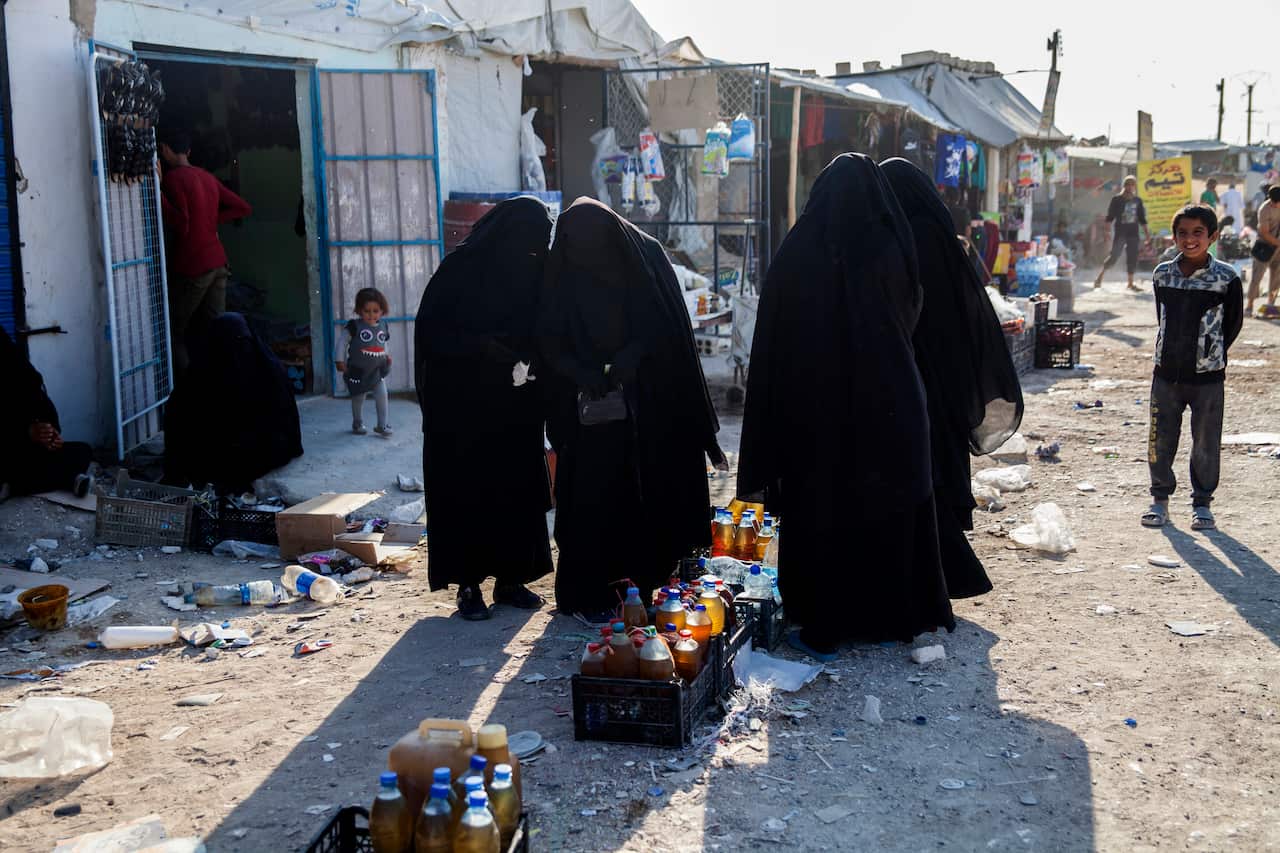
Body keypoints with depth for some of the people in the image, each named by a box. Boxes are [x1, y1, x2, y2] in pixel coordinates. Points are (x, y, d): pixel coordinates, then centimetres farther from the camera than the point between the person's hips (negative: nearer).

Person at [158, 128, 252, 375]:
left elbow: (180, 225, -17)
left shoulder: (173, 177, -9)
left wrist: (157, 191, -16)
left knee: (172, 333, 2)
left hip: (192, 267, -7)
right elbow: (243, 208, 16)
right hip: (218, 263, 7)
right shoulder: (207, 177, 13)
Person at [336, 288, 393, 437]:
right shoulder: (354, 326, -13)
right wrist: (340, 360, -12)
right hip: (358, 370, -3)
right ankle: (358, 424, 28)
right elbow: (342, 342, -9)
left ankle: (382, 425, 4)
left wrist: (386, 355, 4)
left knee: (382, 395, -6)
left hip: (377, 370, 3)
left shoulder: (383, 326, 2)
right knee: (358, 398, 9)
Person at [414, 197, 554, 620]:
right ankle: (469, 584, 8)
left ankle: (510, 577, 16)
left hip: (515, 409, 4)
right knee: (466, 490, 0)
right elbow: (432, 332, -12)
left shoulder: (532, 274, 4)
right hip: (462, 406, -4)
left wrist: (529, 363, -9)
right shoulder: (461, 268, -10)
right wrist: (487, 352, -22)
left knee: (517, 490, 5)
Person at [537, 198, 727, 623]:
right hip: (592, 410, -1)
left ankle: (650, 580, 16)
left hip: (654, 405, 1)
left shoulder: (646, 255, -1)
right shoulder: (563, 272, -1)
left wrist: (630, 357, -16)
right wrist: (584, 374, -18)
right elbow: (550, 340, -1)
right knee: (593, 499, -3)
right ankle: (588, 594, 5)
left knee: (654, 496, 4)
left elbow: (666, 323, -2)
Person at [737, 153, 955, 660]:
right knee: (888, 513, 12)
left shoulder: (797, 254, -7)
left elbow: (771, 344, -5)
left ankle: (822, 628, 12)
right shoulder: (891, 249, -8)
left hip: (815, 407, 0)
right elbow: (910, 318, 8)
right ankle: (889, 619, 21)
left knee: (819, 510, 8)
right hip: (888, 405, 1)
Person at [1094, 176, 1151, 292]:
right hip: (1120, 232, -4)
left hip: (1133, 233, 4)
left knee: (1132, 257, 4)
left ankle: (1130, 283, 12)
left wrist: (1147, 232, 10)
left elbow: (1142, 218, 15)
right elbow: (1110, 217, -3)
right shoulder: (1117, 199, -1)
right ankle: (1100, 276, 4)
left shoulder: (1138, 201, 10)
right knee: (1114, 256, -12)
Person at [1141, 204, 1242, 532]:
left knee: (1206, 443, 7)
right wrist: (1173, 351, 10)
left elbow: (1233, 322, 3)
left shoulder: (1226, 277, -7)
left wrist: (1213, 355, 4)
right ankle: (1160, 498, 24)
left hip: (1207, 376, -2)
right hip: (1166, 372, 3)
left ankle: (1202, 502, 22)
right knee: (1160, 440, 8)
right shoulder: (1162, 274, 2)